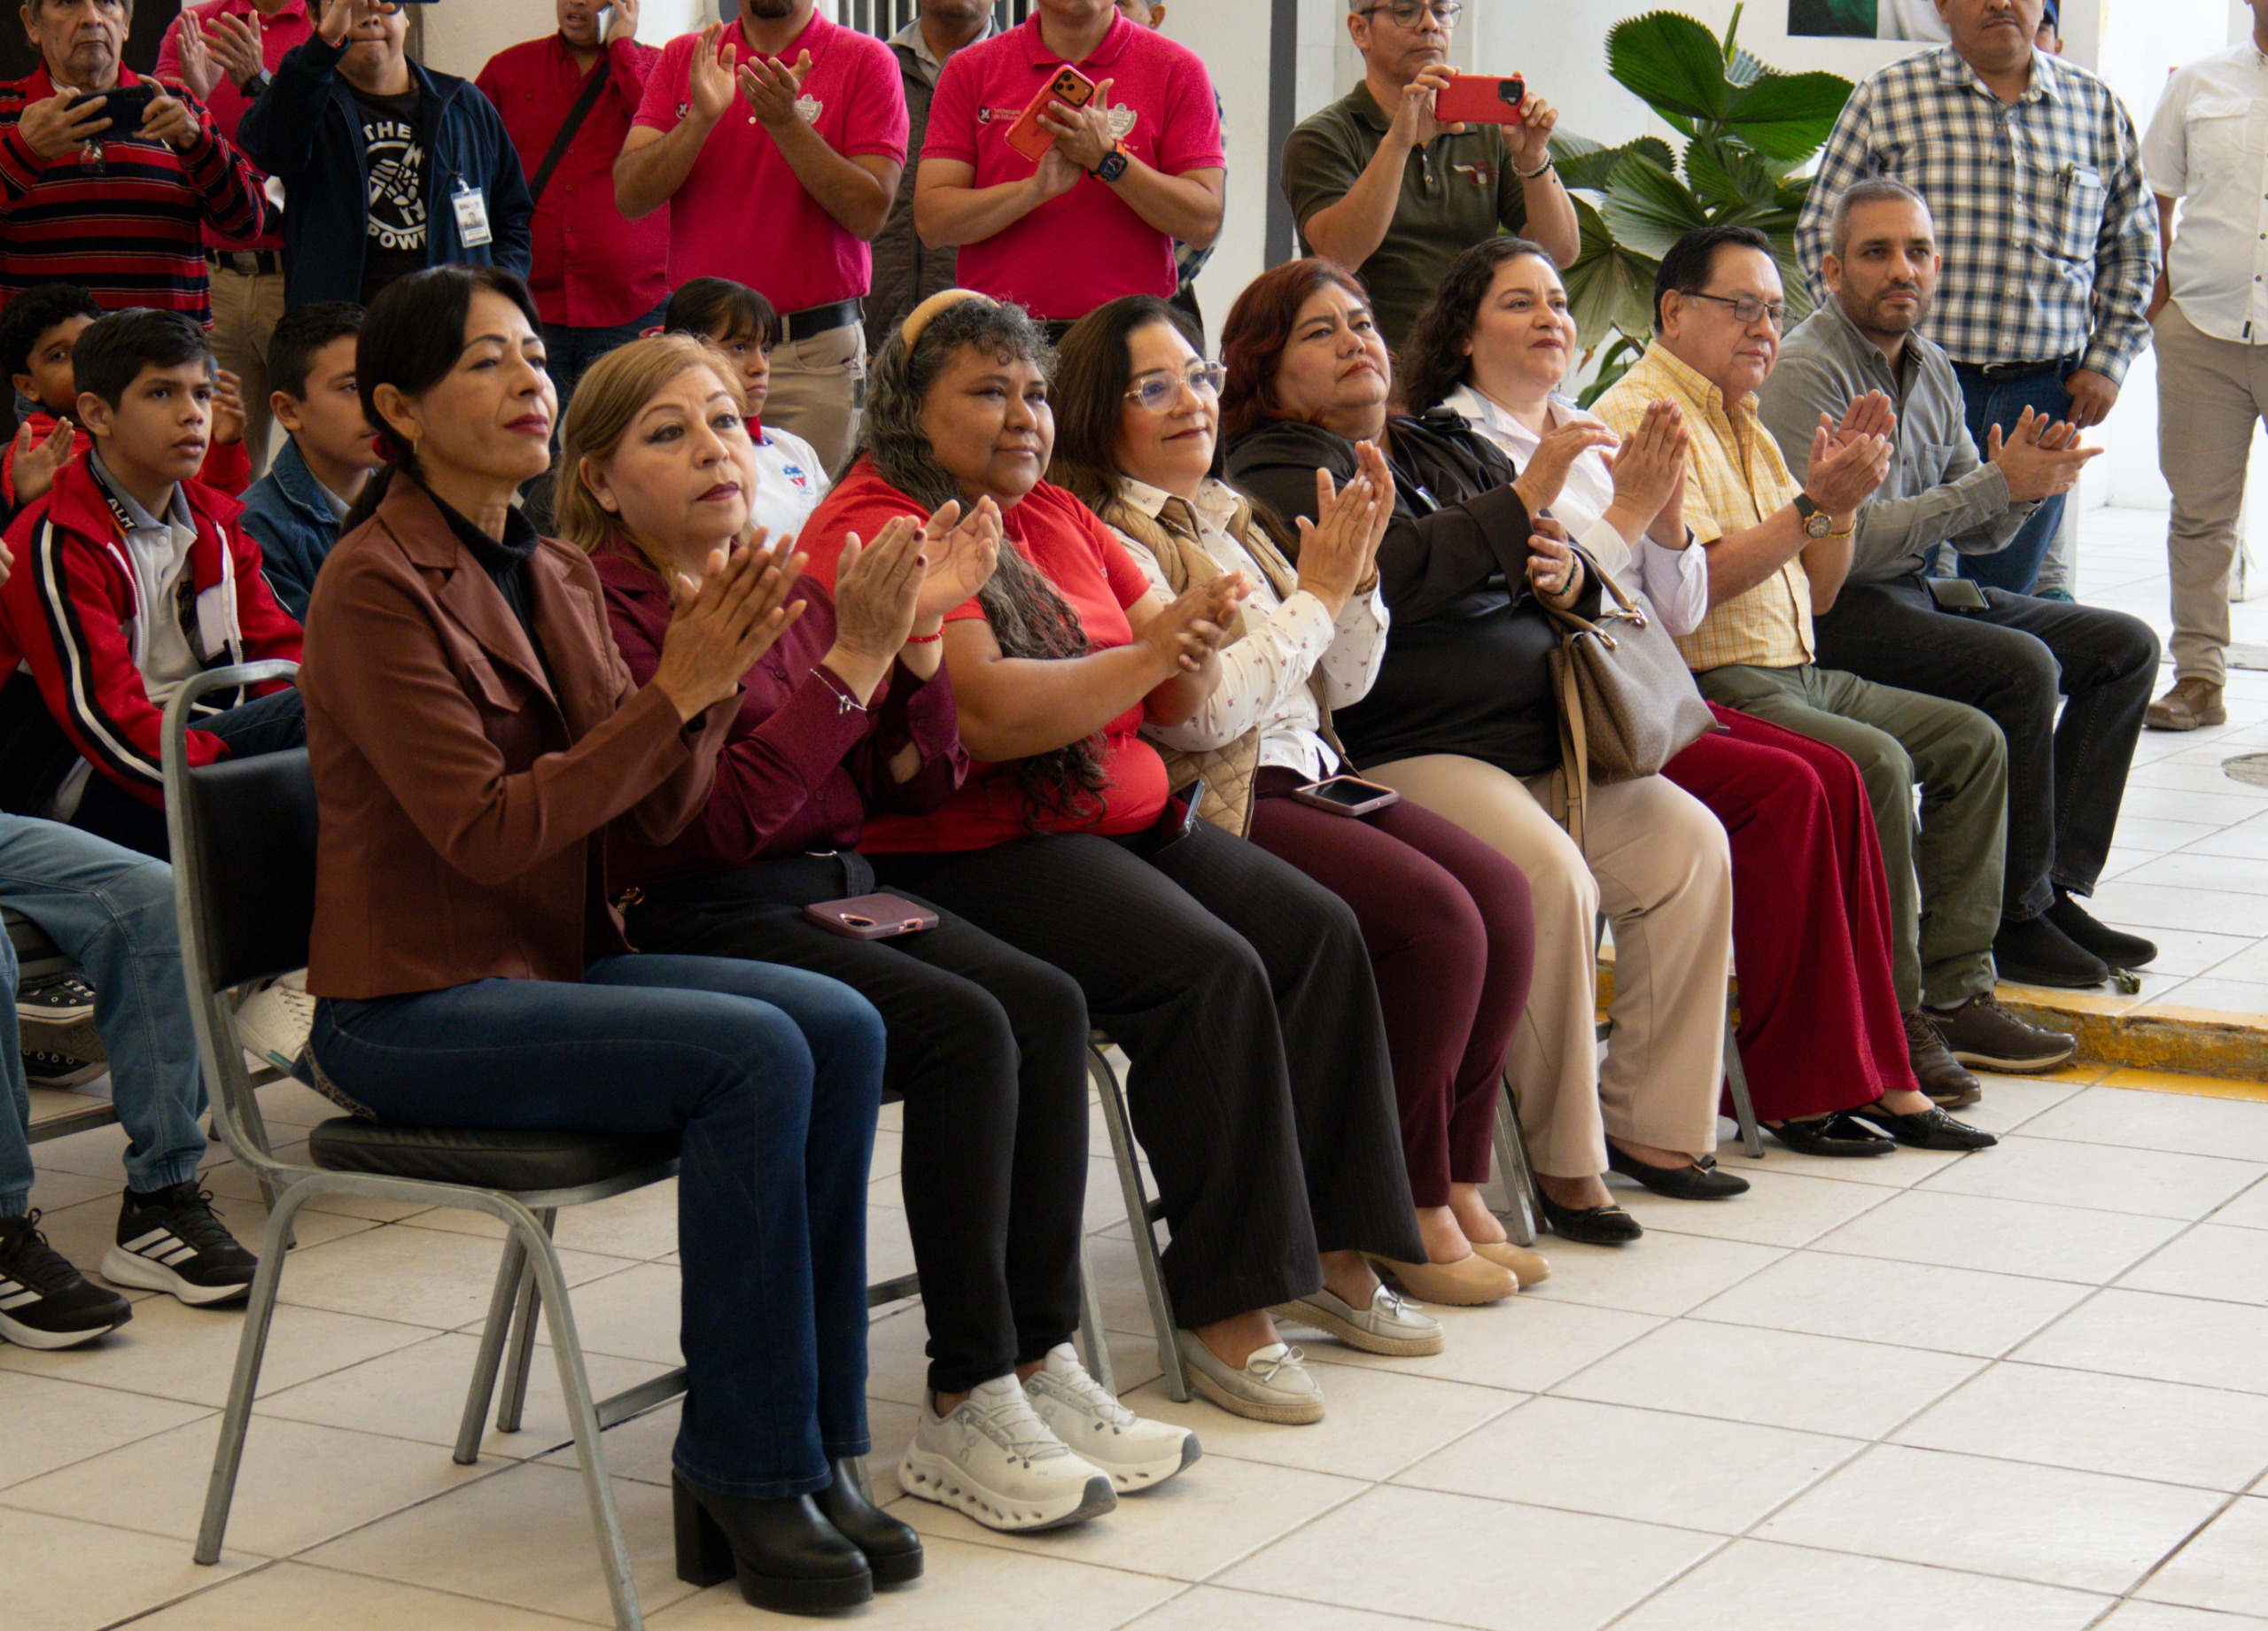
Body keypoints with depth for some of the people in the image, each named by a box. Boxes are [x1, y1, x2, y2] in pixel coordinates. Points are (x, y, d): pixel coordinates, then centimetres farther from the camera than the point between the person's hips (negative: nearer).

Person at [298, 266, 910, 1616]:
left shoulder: (558, 576, 12)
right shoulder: (378, 588, -13)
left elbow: (659, 812, 6)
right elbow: (485, 832, -20)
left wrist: (717, 678, -12)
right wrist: (673, 691, -22)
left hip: (557, 965, 8)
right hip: (413, 1006, -8)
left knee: (843, 1025, -15)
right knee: (752, 1055, -26)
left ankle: (814, 1443, -10)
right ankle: (745, 1474, -16)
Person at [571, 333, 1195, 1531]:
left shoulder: (793, 591, 15)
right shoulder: (602, 612, -9)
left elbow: (914, 786, 15)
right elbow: (713, 822, -20)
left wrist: (917, 633, 0)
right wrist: (853, 658, -20)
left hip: (837, 894, 7)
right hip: (695, 929, -7)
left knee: (1047, 1006, -16)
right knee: (965, 1029, -26)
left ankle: (1042, 1363, -11)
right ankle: (966, 1412, -20)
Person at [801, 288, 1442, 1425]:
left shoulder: (1058, 518, 16)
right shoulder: (872, 531, -11)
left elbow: (1176, 702, 13)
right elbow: (991, 714, -23)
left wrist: (1193, 646, -10)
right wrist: (1148, 653, -23)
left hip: (1122, 816, 9)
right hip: (967, 851, -9)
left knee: (1320, 931, -7)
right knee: (1210, 971, -26)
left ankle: (1329, 1245, 0)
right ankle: (1222, 1308, -19)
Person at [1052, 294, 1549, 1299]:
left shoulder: (1225, 518, 19)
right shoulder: (1105, 538, -8)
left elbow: (1343, 683, 22)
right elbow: (1202, 710, -18)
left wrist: (1358, 573, 4)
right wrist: (1314, 593, -9)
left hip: (1304, 780, 8)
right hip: (1213, 809, -8)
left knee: (1498, 892, -12)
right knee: (1435, 916, -23)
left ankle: (1457, 1187, -5)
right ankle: (1405, 1218, -12)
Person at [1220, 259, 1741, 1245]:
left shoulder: (1448, 452, 23)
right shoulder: (1277, 469, -1)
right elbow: (1392, 576, -20)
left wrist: (1571, 578, -4)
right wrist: (1527, 500, -19)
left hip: (1542, 742, 8)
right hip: (1408, 754, -8)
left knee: (1688, 842, -8)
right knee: (1549, 876, -29)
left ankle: (1648, 1122, 0)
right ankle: (1559, 1161, -18)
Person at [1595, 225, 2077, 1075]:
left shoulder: (1742, 423, 21)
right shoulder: (1642, 416, -9)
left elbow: (1815, 593, 19)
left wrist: (1842, 495, 3)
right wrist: (1814, 504, -21)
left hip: (1794, 675, 10)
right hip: (1711, 690, -10)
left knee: (1971, 741, 5)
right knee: (1876, 763, -28)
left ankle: (1953, 990, 5)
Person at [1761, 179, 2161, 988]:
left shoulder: (1929, 367, 12)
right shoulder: (1806, 371, -15)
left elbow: (1974, 535, 15)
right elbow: (1848, 544, -23)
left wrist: (2027, 481, -8)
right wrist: (1997, 484, -20)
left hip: (1920, 589, 9)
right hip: (1830, 612, -9)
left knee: (2125, 645, 3)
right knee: (2020, 666, -28)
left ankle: (2054, 886, 1)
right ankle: (2011, 920, -18)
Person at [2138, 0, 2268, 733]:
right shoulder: (2199, 86, 10)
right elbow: (2153, 201, 16)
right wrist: (2159, 298, 9)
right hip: (2204, 329, 2)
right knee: (2200, 510, 4)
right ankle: (2199, 678, 11)